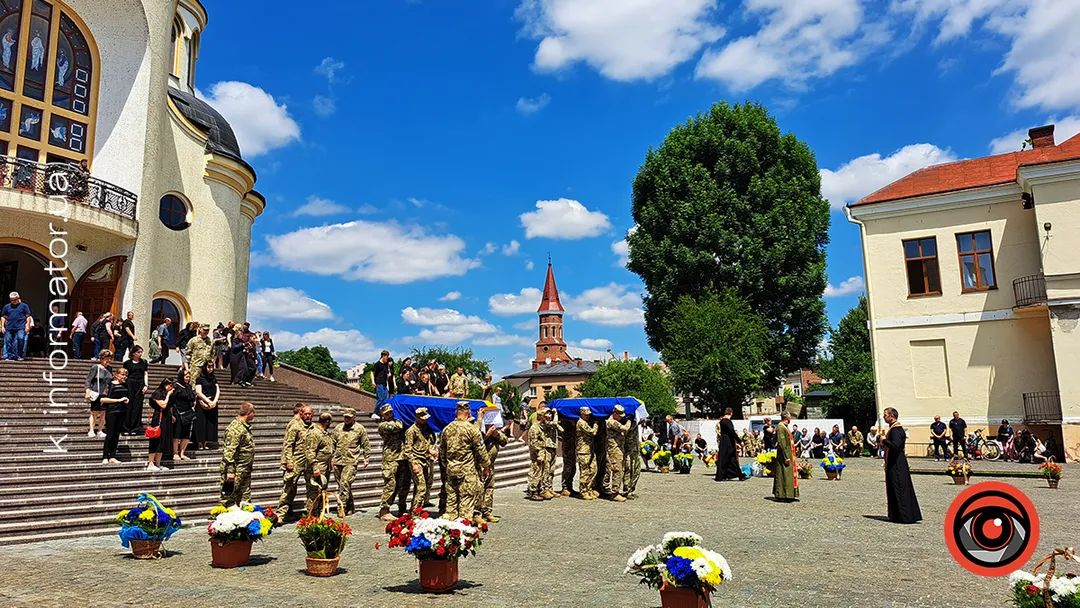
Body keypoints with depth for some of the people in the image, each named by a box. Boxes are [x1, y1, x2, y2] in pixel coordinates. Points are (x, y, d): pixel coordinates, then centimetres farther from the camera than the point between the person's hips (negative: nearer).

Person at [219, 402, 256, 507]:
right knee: (229, 498, -2)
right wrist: (230, 471, -26)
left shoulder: (245, 426, 14)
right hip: (236, 472, -10)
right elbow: (229, 451, -23)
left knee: (245, 498, 16)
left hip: (245, 471, 10)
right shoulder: (235, 428, -19)